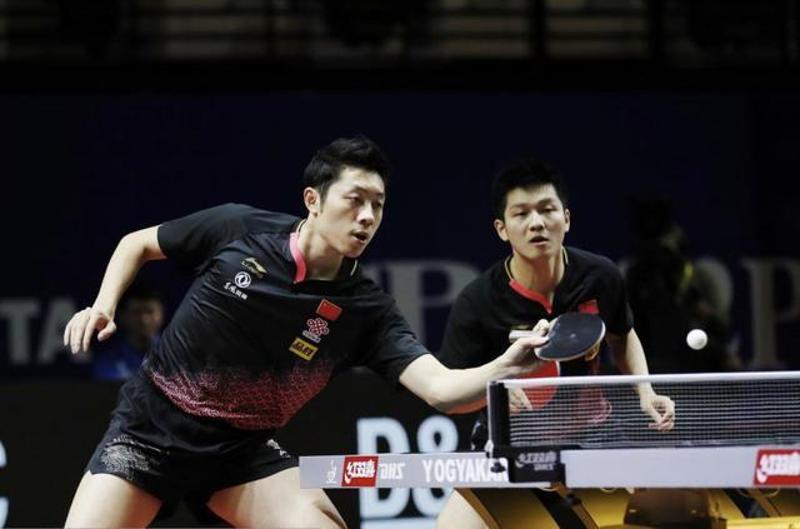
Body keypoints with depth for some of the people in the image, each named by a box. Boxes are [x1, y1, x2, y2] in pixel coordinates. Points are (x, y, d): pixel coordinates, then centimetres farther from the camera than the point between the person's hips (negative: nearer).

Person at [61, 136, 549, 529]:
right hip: (152, 424, -1)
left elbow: (440, 387, -23)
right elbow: (138, 244, 7)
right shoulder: (238, 229, -11)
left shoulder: (367, 310, -10)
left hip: (243, 448, 1)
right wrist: (104, 306, -10)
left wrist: (507, 367, -42)